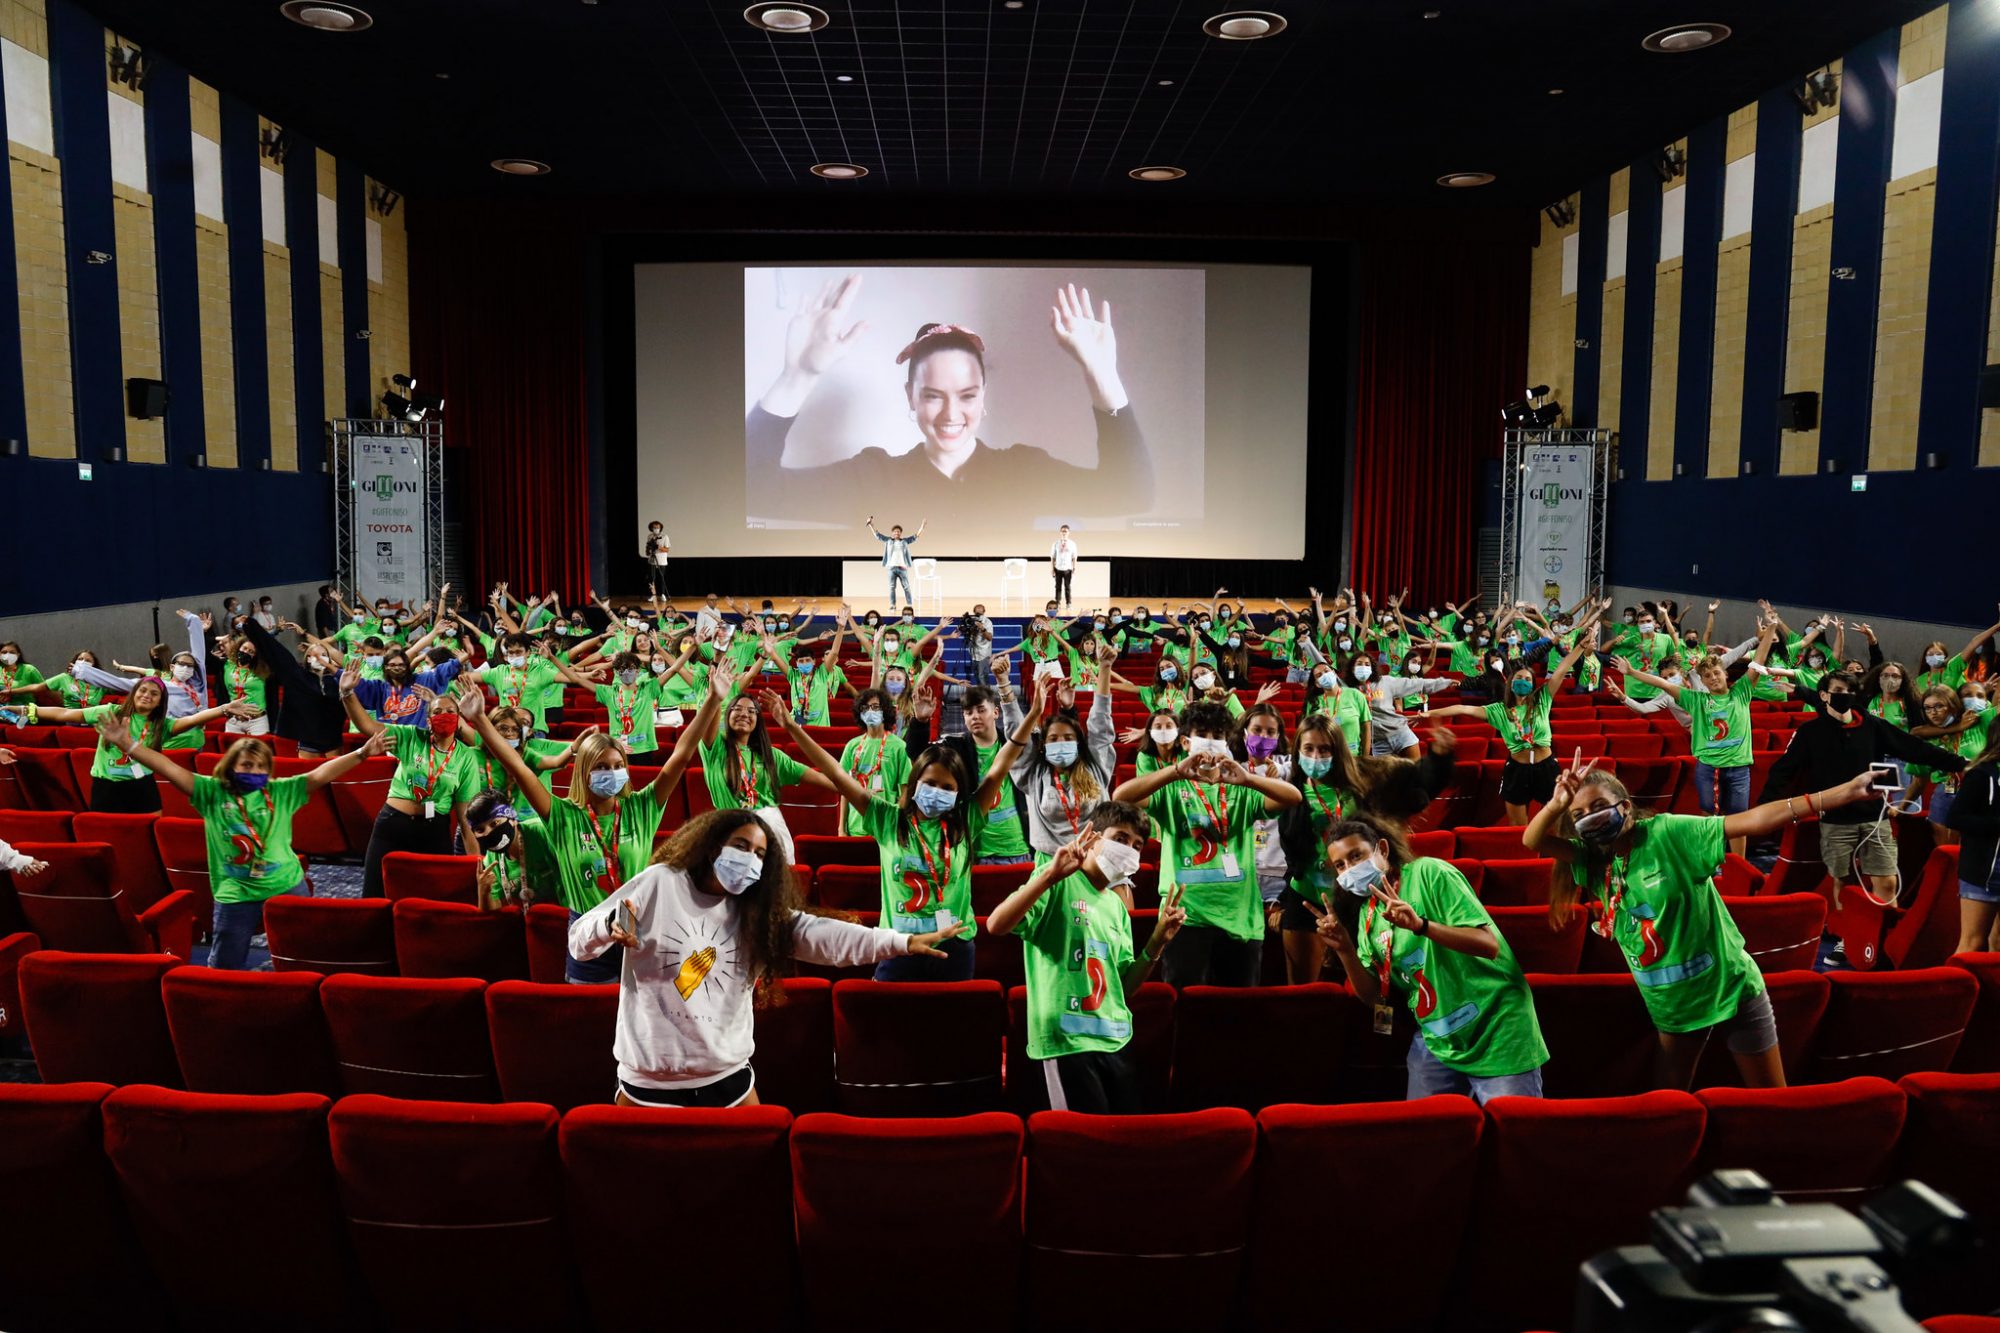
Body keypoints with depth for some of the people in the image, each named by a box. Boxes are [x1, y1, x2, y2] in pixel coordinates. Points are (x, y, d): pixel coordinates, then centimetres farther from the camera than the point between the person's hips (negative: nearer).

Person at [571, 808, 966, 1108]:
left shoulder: (758, 913, 3)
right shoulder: (660, 883, -6)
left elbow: (818, 933, -9)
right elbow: (580, 940, -3)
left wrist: (902, 943, -21)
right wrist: (609, 928, -27)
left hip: (728, 1077, 3)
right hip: (650, 1077, -3)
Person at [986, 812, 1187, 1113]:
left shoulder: (1118, 906, 17)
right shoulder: (1059, 883, -5)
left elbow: (1124, 987, 17)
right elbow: (997, 925, -20)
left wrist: (1157, 941, 4)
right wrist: (1050, 874, -28)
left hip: (1116, 1041, 8)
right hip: (1067, 1039, -8)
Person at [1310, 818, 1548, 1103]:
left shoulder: (1429, 873, -13)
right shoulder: (1367, 913, 5)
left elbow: (1489, 944, -21)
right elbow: (1374, 996, 4)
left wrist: (1421, 925, -34)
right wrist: (1344, 949, -12)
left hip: (1497, 1031, -6)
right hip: (1437, 1042, 6)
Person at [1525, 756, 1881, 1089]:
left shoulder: (1668, 833, -17)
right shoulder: (1592, 861, -2)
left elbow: (1752, 820, -22)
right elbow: (1532, 842, -11)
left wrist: (1843, 793, -28)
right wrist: (1557, 803, -31)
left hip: (1731, 990, -4)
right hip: (1670, 1008, 5)